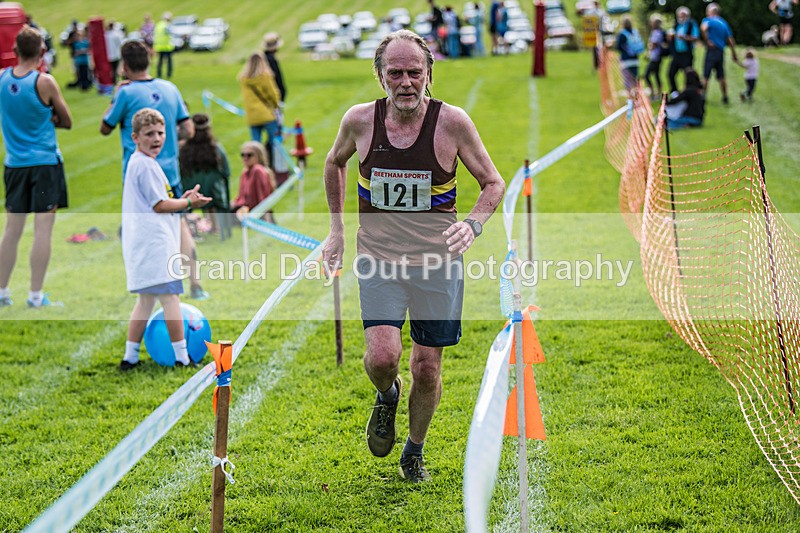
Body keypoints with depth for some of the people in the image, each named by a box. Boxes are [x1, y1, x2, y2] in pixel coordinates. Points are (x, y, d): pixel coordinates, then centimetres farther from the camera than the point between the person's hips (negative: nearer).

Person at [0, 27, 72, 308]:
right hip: (45, 162, -4)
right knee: (43, 230, -1)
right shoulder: (45, 82, -13)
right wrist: (49, 118, 3)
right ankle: (36, 295, 0)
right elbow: (67, 122, -3)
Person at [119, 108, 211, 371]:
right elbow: (159, 206, -14)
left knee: (146, 299, 14)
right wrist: (189, 203, -3)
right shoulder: (146, 165, -13)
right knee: (170, 296, -7)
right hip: (155, 241, -10)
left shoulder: (137, 163, 18)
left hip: (143, 245, 10)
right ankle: (182, 358, -5)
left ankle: (130, 357, 14)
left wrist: (180, 200, 10)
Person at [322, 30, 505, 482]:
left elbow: (494, 183, -1)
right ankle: (388, 395, 19)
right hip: (378, 258, 0)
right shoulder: (360, 121, -5)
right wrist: (337, 230, 14)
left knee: (428, 368, 6)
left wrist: (474, 224, -21)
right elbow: (335, 163, 17)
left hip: (437, 261, 0)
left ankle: (415, 452, 32)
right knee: (382, 355, -18)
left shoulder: (452, 122, -11)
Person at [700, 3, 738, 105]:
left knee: (705, 77, -3)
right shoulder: (724, 23, 15)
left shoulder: (708, 20, -3)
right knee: (721, 77, 13)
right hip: (721, 52, 5)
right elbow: (731, 40, 14)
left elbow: (703, 28, -28)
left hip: (711, 50, -5)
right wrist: (734, 54, 19)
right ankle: (725, 97, 13)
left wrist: (707, 41, -17)